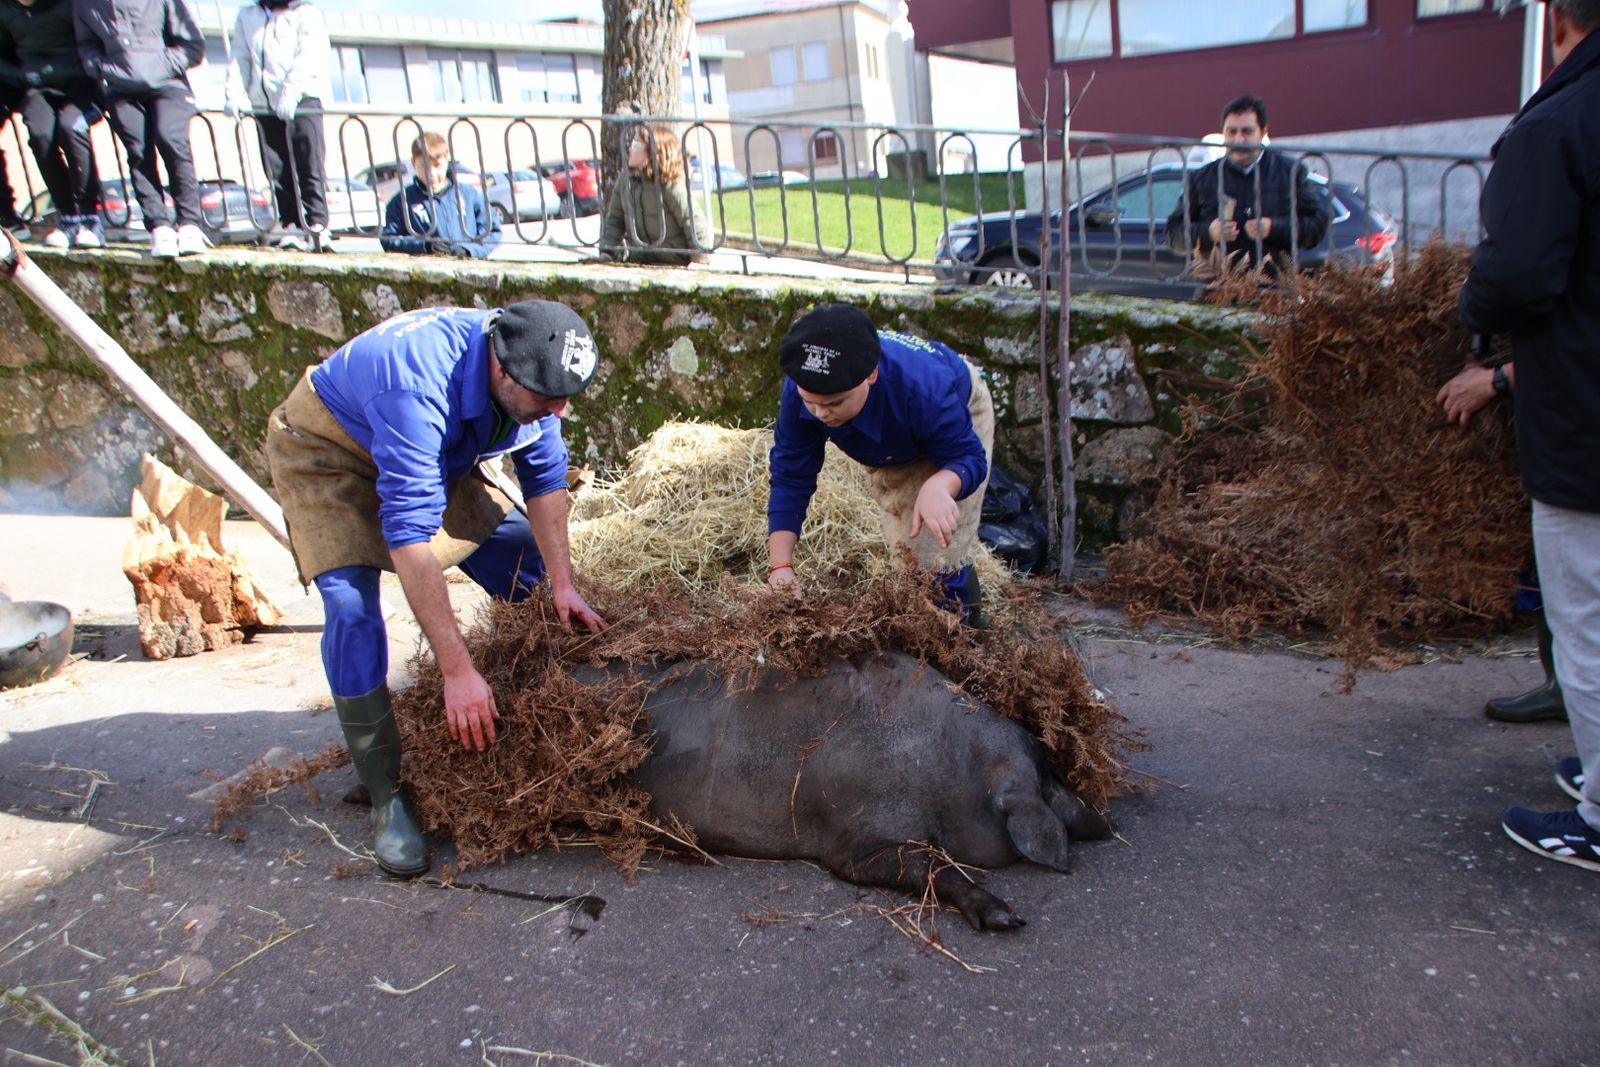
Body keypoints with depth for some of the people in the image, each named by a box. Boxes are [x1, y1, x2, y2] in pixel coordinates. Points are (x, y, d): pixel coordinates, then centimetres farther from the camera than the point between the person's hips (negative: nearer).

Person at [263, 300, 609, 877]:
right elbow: (410, 532, -44)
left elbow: (545, 478, -6)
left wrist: (562, 587, -11)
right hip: (325, 452, -7)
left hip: (435, 455, 7)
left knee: (524, 559, 1)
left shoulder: (530, 377, -21)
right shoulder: (420, 387, -43)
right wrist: (457, 670, -44)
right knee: (350, 604, -24)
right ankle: (388, 796, -13)